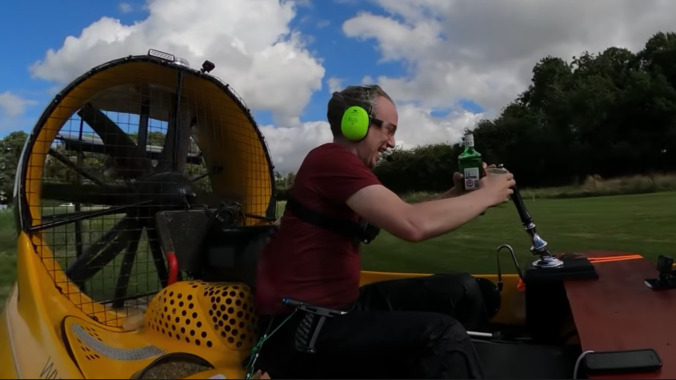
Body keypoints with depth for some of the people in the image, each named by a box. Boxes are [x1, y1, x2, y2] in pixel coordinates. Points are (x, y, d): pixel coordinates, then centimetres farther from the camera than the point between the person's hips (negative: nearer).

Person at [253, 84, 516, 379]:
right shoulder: (332, 159, -17)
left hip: (344, 304, 10)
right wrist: (485, 195, -12)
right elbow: (413, 225, -27)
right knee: (443, 333, -26)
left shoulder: (344, 166, 15)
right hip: (302, 326, -10)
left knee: (461, 289, 3)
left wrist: (456, 194, 4)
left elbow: (403, 217, 18)